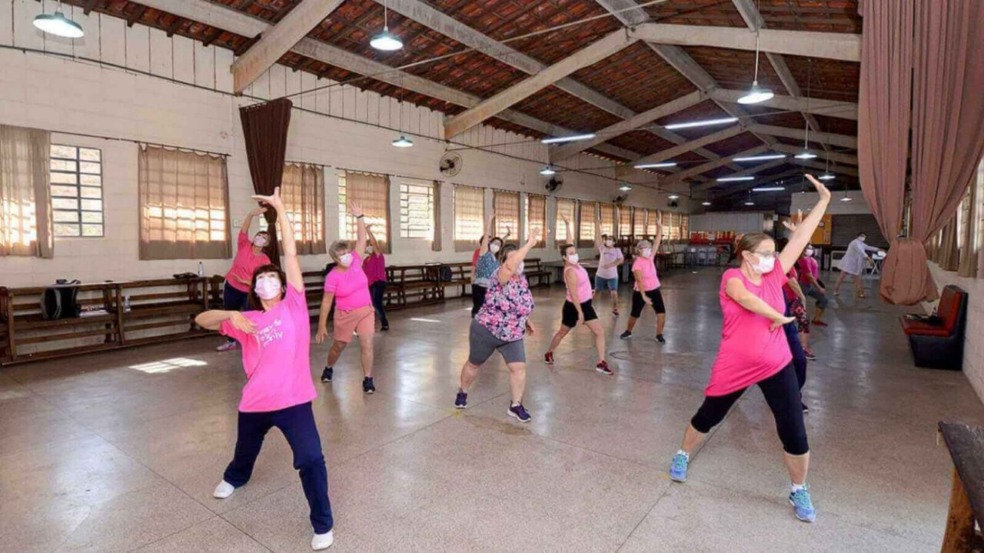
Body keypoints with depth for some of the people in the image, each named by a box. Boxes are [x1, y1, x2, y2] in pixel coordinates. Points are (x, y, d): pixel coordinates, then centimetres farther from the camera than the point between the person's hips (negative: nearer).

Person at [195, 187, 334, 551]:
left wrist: (280, 207, -8)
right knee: (245, 451, 29)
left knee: (311, 459, -13)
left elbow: (291, 253, -8)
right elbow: (201, 320, 0)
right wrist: (230, 315, -20)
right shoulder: (247, 321, 4)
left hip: (294, 400, -3)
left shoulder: (294, 305, -3)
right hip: (256, 402, 4)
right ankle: (234, 478, 64)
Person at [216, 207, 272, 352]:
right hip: (231, 287, 4)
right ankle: (231, 342, 38)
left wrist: (246, 282, -23)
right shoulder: (244, 246, -7)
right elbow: (244, 230, -24)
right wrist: (252, 214, -40)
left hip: (249, 292, -3)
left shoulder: (265, 260, -12)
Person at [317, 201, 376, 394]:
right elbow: (326, 302, -13)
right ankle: (328, 368, 47)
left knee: (367, 344, -6)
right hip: (345, 315, -2)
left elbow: (362, 239, -11)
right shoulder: (333, 276, -16)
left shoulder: (356, 262, -7)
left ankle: (367, 379, 3)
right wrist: (322, 326, -12)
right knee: (339, 345, 18)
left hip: (366, 311, 2)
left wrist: (359, 217, -20)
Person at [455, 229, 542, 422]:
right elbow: (510, 266, -49)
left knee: (519, 368, -4)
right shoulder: (501, 277, -24)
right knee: (474, 364, 15)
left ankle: (516, 406, 14)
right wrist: (530, 244, -52)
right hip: (486, 331, -5)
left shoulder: (522, 280, -1)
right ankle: (462, 392, 42)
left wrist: (526, 320, 10)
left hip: (512, 335, 6)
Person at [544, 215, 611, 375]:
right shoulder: (570, 271, -24)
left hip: (586, 304, 8)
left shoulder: (574, 264, -2)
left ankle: (601, 363, 4)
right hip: (573, 306, -8)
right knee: (563, 332, 13)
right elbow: (573, 294, -26)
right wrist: (580, 312, -26)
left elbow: (569, 244, 7)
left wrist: (567, 226, 4)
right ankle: (549, 353, 36)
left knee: (600, 332, -1)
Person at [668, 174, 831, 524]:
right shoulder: (733, 277, -11)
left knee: (794, 432, 5)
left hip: (777, 366, 4)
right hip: (734, 367, -4)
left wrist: (824, 200, 1)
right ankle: (683, 455, 39)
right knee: (708, 416, 14)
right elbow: (747, 299, -33)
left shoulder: (775, 276, 2)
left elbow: (801, 236, 1)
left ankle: (799, 491, 29)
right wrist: (777, 316, -22)